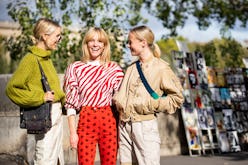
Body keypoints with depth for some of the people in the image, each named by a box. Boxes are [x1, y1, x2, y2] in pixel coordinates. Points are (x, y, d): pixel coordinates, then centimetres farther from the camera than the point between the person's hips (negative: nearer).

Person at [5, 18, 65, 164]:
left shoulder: (47, 58, 10)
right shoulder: (31, 59, -13)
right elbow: (12, 88, -16)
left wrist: (62, 98, 4)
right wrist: (40, 98, -18)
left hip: (56, 113, 9)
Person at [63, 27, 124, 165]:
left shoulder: (115, 69, 6)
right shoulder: (75, 68, 3)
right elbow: (70, 103, 2)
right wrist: (73, 132, -3)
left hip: (109, 121, 1)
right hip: (86, 121, -1)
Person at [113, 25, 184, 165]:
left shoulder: (161, 68, -5)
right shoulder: (131, 68, 14)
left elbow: (177, 98, -6)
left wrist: (150, 104, -12)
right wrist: (117, 100, 6)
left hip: (145, 125, -6)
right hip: (124, 126, 6)